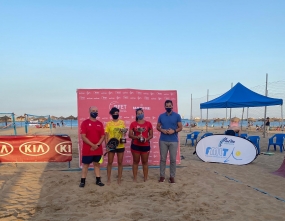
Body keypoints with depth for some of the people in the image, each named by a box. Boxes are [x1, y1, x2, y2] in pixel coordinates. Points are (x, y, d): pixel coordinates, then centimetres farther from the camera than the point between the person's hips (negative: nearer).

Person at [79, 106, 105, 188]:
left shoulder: (100, 123, 6)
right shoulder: (85, 123, -6)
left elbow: (103, 136, 5)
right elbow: (83, 136, -13)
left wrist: (97, 145, -11)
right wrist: (93, 145, -17)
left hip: (98, 149, 4)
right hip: (87, 149, -4)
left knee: (97, 164, 13)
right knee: (85, 165, 6)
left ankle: (98, 180, 22)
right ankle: (82, 181, 16)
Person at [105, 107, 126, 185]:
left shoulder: (122, 122, 3)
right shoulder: (109, 123, -4)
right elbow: (106, 135, -4)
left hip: (120, 146, 2)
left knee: (120, 163, 8)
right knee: (110, 162, 7)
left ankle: (119, 179, 20)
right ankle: (108, 179, 20)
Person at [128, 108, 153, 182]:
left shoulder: (148, 124, 1)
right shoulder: (133, 124, 0)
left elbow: (151, 135, 4)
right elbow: (130, 135, -1)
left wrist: (146, 139, -15)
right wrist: (137, 137, -18)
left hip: (145, 145, 0)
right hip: (135, 145, 0)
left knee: (145, 162, 8)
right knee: (135, 162, 8)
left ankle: (145, 178, 17)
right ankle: (135, 178, 15)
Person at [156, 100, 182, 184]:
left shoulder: (177, 116, 0)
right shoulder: (161, 116, 6)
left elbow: (180, 127, 1)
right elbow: (157, 127, 10)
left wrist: (174, 131, -17)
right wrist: (162, 130, -11)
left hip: (173, 141, -1)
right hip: (163, 141, 2)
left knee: (173, 159, 3)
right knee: (163, 159, 7)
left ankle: (172, 177, 13)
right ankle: (162, 176, 17)